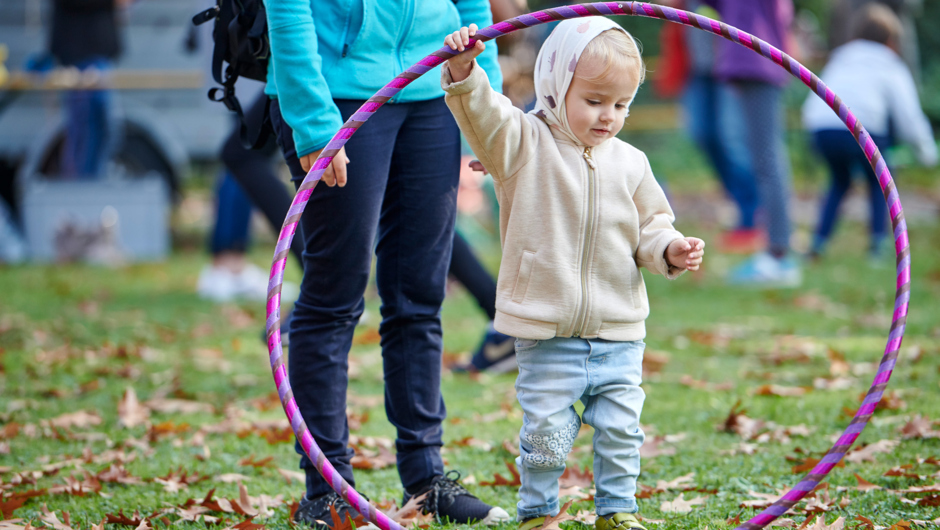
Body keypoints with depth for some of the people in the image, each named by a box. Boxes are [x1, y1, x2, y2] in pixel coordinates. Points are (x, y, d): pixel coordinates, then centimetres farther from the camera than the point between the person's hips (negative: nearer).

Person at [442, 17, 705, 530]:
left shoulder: (630, 164, 6)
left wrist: (670, 249, -8)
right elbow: (481, 114, -20)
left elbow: (650, 225, 13)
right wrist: (462, 73, -38)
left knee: (621, 428, 6)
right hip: (545, 334, -3)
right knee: (546, 431, 0)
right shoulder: (524, 145, -4)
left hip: (619, 335, 3)